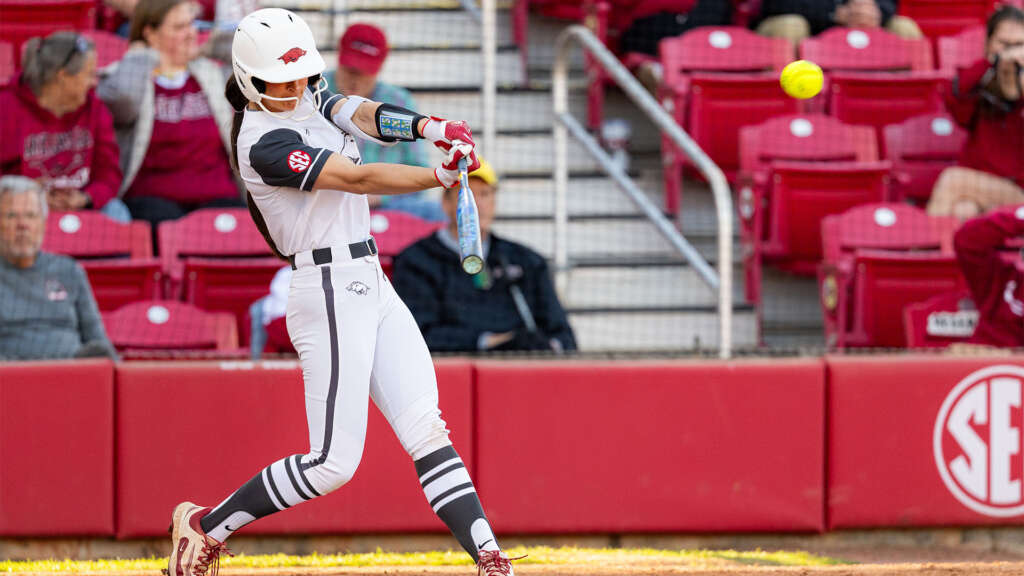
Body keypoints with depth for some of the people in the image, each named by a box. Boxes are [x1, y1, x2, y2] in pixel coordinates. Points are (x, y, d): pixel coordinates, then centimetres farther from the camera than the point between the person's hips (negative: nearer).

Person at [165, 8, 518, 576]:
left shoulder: (309, 100, 12)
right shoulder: (264, 142, -15)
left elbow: (364, 115, -4)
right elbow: (358, 178, -21)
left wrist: (430, 127, -23)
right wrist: (441, 174, -25)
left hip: (371, 286, 9)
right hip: (330, 291, -9)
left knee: (426, 431, -2)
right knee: (333, 463, -7)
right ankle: (205, 524, 8)